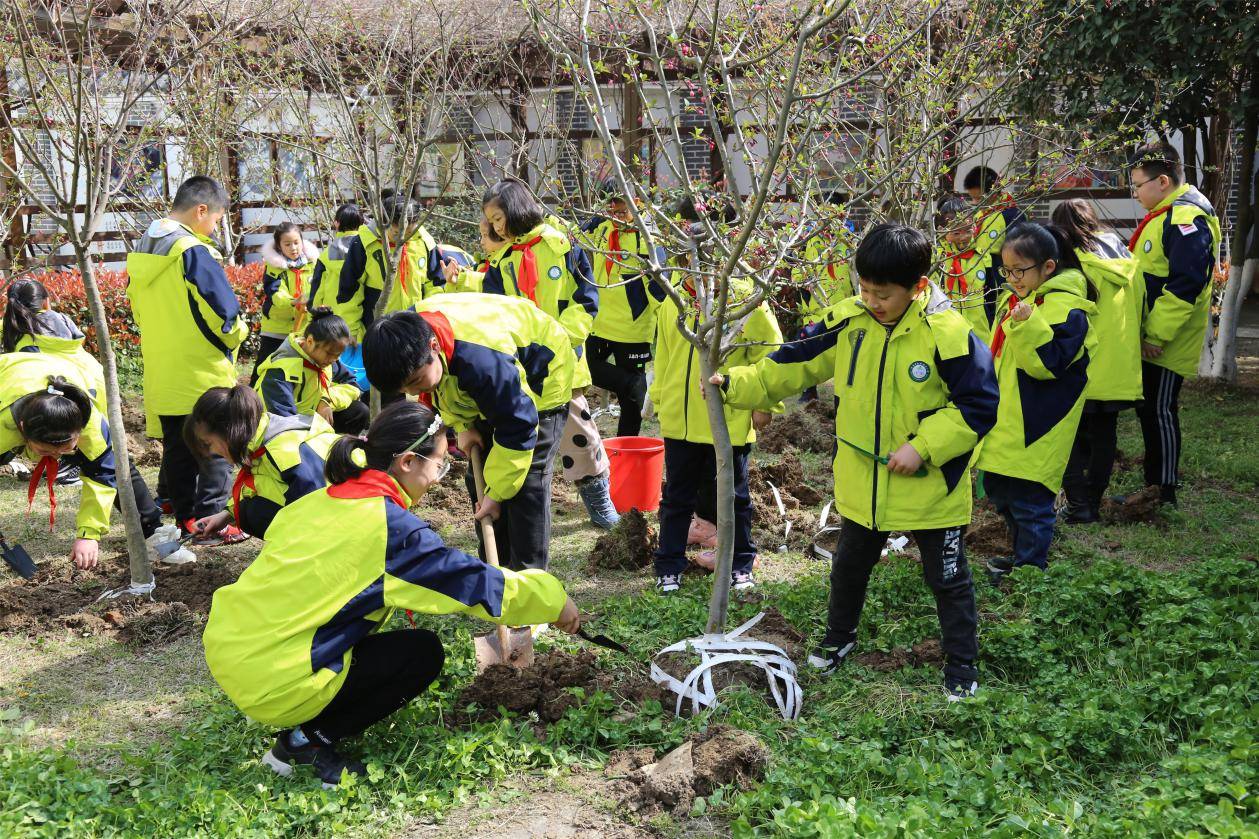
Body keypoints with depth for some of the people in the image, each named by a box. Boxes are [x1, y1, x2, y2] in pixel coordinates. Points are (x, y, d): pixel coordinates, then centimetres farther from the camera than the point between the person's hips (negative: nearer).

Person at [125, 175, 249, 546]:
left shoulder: (141, 252, 9)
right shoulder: (194, 251, -16)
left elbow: (138, 310, 17)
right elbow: (225, 310, -18)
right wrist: (234, 338, 1)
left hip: (160, 373, 7)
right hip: (203, 373, -7)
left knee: (176, 448, 15)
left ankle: (185, 519, 22)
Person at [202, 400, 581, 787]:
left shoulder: (321, 499, 8)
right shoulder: (391, 526, -15)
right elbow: (473, 581, -9)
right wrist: (553, 599, 5)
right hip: (270, 682, -8)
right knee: (422, 653, 0)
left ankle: (306, 729, 14)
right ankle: (307, 742, 1)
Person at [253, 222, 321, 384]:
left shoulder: (312, 262, 1)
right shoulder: (273, 266, -9)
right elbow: (275, 293, -23)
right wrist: (294, 301, -42)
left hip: (304, 329, 3)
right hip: (275, 330, -3)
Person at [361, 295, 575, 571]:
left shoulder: (480, 361, -45)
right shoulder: (410, 330, -21)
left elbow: (517, 429, -35)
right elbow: (439, 392, 3)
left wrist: (496, 494, -27)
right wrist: (463, 426, -8)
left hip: (539, 383, -8)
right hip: (487, 392, 8)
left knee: (526, 483, -16)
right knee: (479, 477, 7)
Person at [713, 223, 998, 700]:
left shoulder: (948, 334, -22)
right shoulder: (848, 321, -8)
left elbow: (979, 405, -18)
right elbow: (794, 364, -1)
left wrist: (923, 447, -24)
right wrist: (737, 384, -10)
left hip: (931, 487, -4)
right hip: (862, 483, 5)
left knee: (948, 579, 12)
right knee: (849, 567, 23)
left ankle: (962, 664, 30)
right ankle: (839, 639, 46)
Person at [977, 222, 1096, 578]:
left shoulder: (1065, 309, -17)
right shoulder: (1014, 300, 12)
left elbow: (1050, 362, -23)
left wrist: (1029, 326, -35)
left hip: (1035, 430, -10)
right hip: (1007, 425, 10)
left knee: (1029, 502, -1)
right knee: (1000, 492, 20)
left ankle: (1031, 566, 14)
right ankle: (1021, 555, 36)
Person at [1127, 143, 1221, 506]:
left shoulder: (1188, 219, -20)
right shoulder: (1164, 215, 13)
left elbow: (1184, 285, -26)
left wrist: (1157, 335, -23)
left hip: (1166, 343, -10)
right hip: (1149, 338, 10)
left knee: (1161, 409, -3)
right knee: (1147, 407, 16)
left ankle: (1167, 492, 7)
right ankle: (1153, 480, 28)